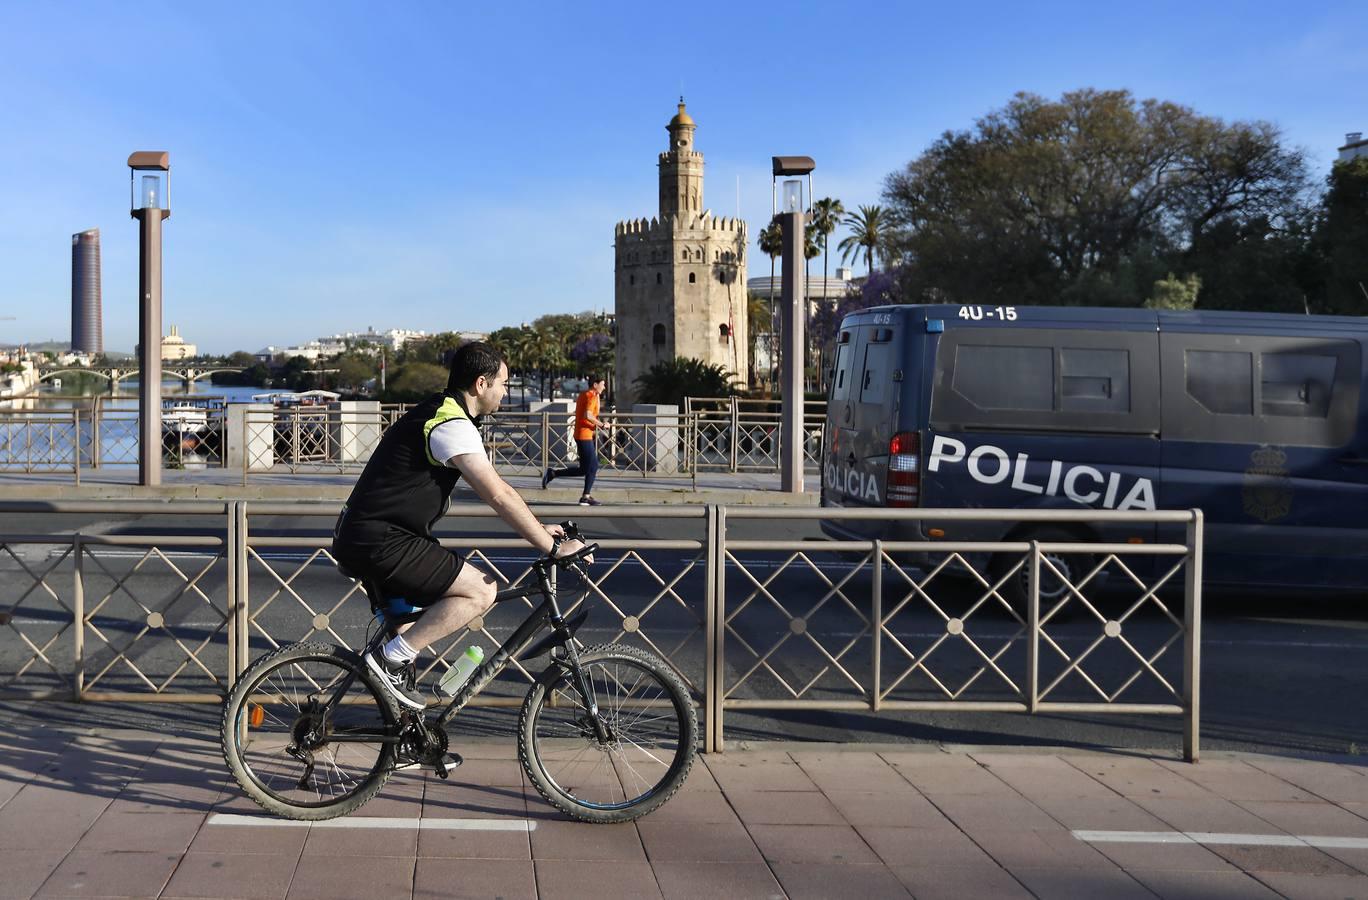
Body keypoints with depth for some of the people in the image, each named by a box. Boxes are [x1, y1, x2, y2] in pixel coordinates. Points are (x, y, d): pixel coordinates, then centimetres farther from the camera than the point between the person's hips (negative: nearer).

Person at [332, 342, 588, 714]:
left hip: (359, 538, 11)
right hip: (378, 543, -11)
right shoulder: (454, 427, -16)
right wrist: (552, 547, -14)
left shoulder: (439, 413, 17)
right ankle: (392, 659, -10)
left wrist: (537, 529, 20)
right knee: (481, 591, -13)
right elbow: (499, 496, -19)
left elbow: (495, 491, 22)